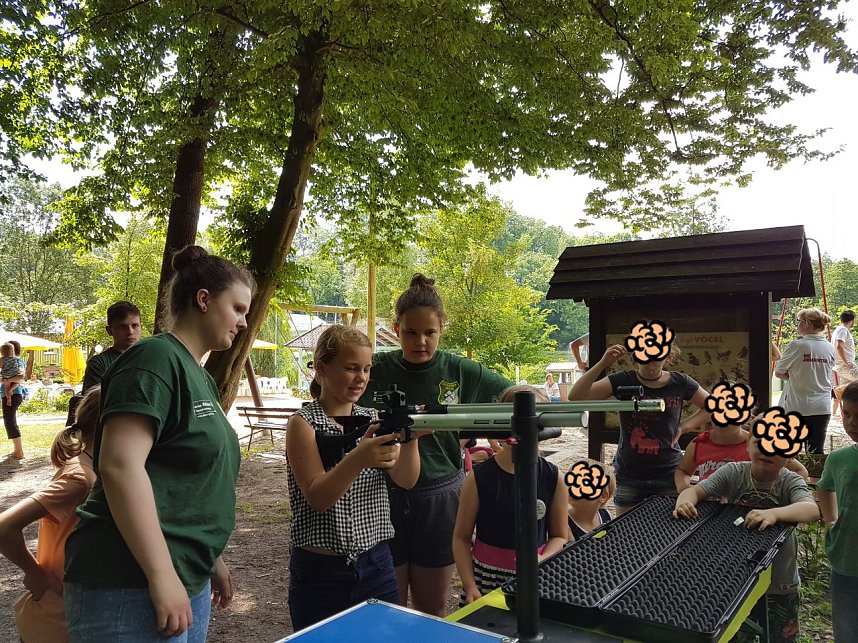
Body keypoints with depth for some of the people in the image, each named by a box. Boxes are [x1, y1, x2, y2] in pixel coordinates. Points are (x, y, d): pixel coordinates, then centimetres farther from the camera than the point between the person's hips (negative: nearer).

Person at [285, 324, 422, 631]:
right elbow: (317, 497, -20)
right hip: (321, 571, -3)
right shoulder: (303, 424, -9)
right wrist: (358, 458, -37)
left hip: (376, 564, 4)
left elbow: (406, 480, -8)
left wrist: (410, 438, -28)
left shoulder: (373, 419, 3)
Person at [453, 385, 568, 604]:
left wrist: (542, 560, -12)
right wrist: (470, 586, -9)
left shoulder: (553, 478, -3)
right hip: (485, 577, -1)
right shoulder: (479, 478, -8)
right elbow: (461, 537, -1)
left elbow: (559, 536, 7)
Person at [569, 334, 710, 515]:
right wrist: (602, 364, -25)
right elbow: (575, 396, -16)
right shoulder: (622, 381, -7)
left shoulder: (680, 383, -4)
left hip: (668, 474, 0)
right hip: (628, 475, 0)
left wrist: (683, 427, -2)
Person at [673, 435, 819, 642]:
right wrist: (684, 502, -37)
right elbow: (694, 490, -13)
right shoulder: (733, 472, -11)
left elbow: (812, 510, -33)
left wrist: (774, 513, -51)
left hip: (780, 586, -1)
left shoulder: (791, 482, -14)